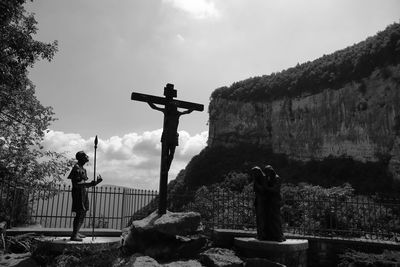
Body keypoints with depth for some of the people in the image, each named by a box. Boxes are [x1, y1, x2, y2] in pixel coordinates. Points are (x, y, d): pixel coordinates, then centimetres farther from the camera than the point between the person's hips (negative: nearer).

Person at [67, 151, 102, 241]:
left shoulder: (82, 169, 17)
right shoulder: (76, 168, -12)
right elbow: (76, 184, -19)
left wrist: (96, 182, 11)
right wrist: (89, 184, -28)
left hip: (83, 193, 10)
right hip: (78, 193, -10)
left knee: (83, 214, 12)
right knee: (79, 214, -10)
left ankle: (76, 233, 21)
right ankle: (74, 235, -3)